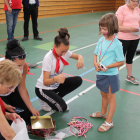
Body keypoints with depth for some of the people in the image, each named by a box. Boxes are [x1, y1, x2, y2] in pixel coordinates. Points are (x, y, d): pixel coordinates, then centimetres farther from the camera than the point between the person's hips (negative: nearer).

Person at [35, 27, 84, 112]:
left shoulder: (65, 52, -12)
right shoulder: (48, 58, -29)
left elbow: (78, 56, 0)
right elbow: (45, 82, -31)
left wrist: (80, 59, -25)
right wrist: (55, 79, -53)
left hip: (56, 85, 7)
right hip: (43, 89, -7)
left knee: (78, 80, -10)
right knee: (62, 108, -23)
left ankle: (56, 99, 4)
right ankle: (45, 100, 8)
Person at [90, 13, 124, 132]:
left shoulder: (116, 44, -19)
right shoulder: (101, 40, -1)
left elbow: (121, 61, -16)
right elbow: (96, 54, 9)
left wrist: (108, 66, -23)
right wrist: (95, 63, -9)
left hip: (111, 74, -6)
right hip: (101, 73, 6)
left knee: (111, 97, 8)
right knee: (104, 95, 24)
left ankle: (109, 121, 20)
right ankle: (103, 113, 46)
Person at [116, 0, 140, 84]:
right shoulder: (122, 9, -11)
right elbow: (118, 27, -16)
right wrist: (130, 28, -29)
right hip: (124, 39, -6)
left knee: (130, 58, 18)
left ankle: (129, 76, 33)